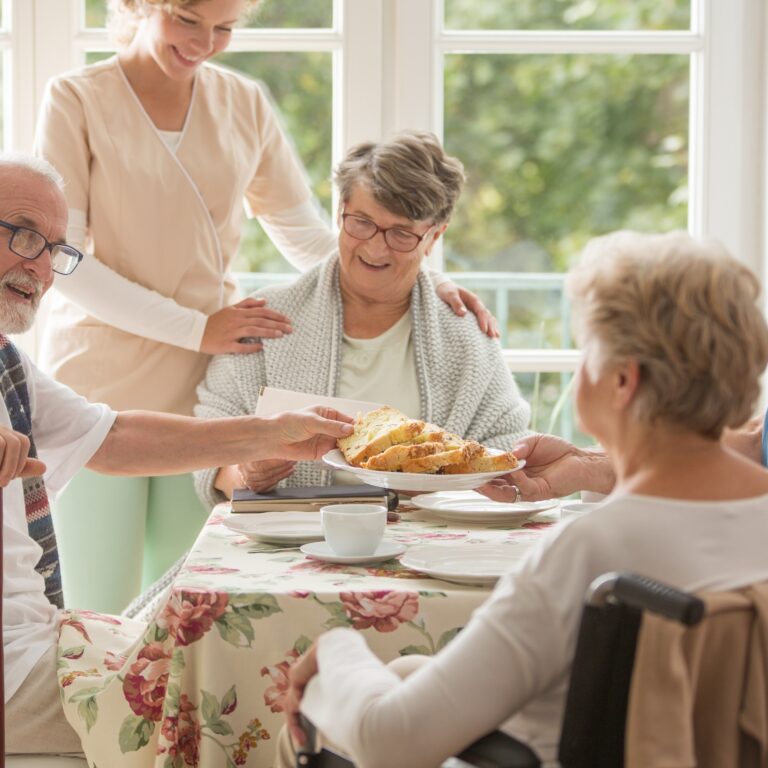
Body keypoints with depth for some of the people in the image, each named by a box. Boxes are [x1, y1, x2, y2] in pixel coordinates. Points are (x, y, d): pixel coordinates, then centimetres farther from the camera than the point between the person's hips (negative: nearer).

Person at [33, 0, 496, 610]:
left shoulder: (245, 105, 10)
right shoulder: (78, 101, -2)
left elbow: (310, 240, 12)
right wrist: (195, 328, -16)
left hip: (204, 392, 3)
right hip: (100, 384, -3)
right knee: (102, 615, -2)